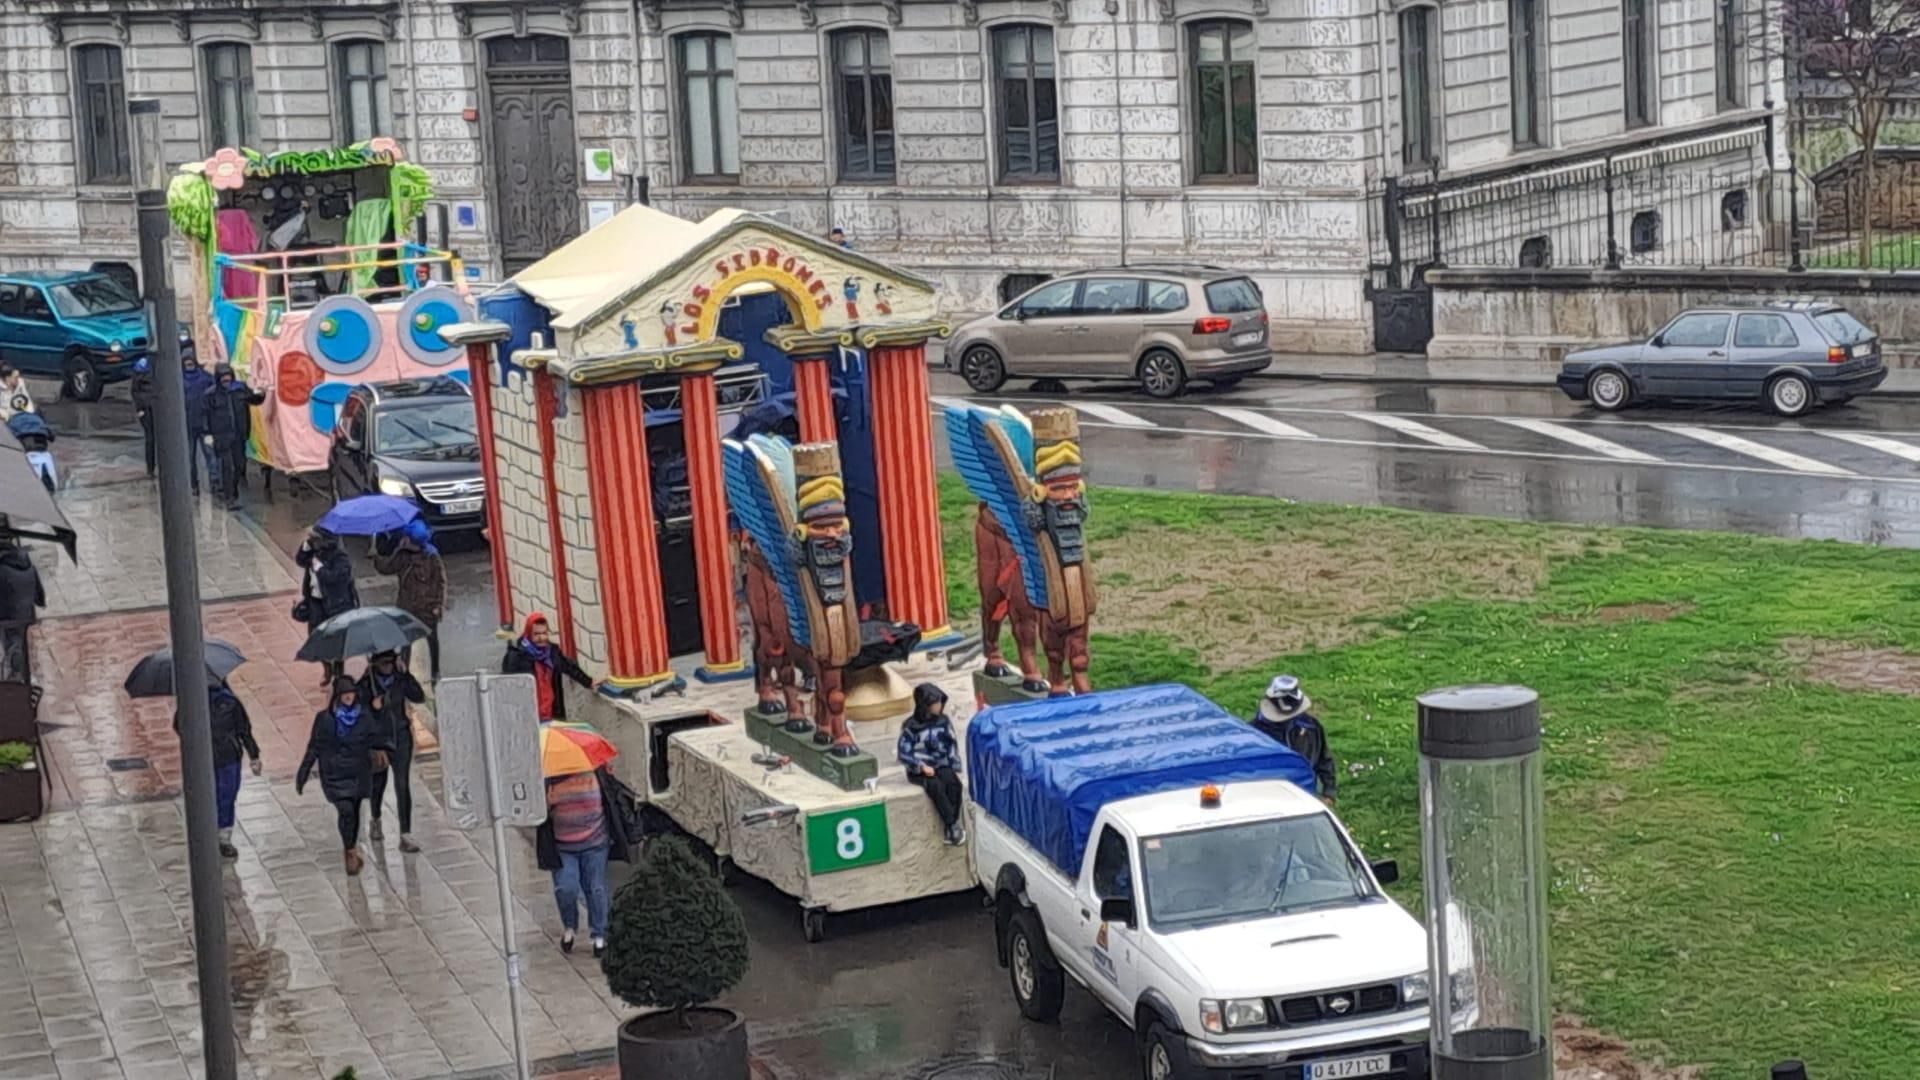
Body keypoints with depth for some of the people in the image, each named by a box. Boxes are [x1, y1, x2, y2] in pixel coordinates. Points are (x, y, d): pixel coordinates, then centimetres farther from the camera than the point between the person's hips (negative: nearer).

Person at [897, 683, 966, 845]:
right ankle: (953, 825, -30)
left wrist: (955, 769, 0)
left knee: (954, 783, -27)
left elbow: (952, 746, 9)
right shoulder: (911, 727, -9)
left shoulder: (943, 722, 4)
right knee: (935, 786, -33)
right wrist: (922, 766, -19)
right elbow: (904, 754, -9)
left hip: (941, 765, 3)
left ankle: (949, 827, -24)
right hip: (919, 770, -3)